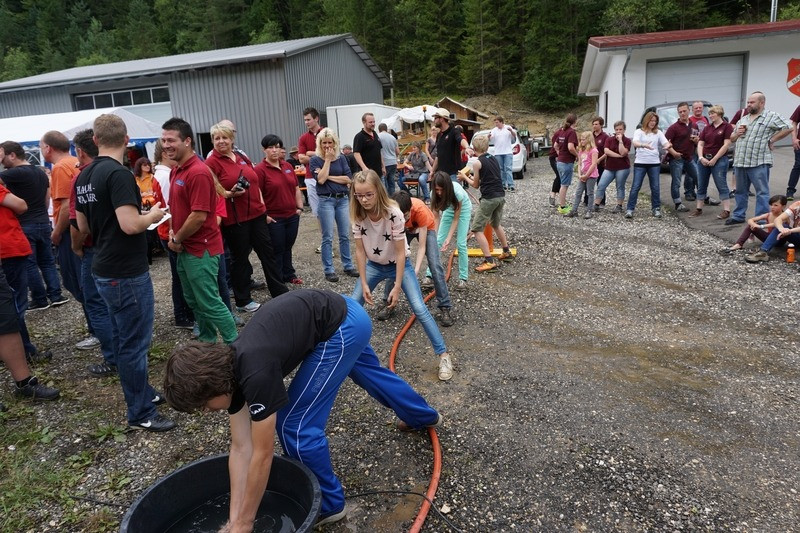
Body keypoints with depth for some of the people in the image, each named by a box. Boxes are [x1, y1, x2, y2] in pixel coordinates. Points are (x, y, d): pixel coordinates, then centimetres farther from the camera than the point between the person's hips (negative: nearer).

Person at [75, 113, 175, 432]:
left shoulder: (84, 177, 9)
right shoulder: (118, 173, -19)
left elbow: (83, 226, 17)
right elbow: (131, 224, -27)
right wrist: (153, 215, -8)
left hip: (105, 271, 10)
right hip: (127, 273, -9)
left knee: (124, 339, 18)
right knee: (135, 343, -1)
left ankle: (143, 393, 33)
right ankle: (141, 414, 10)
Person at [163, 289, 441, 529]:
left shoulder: (256, 374, -28)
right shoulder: (230, 370, -2)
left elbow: (262, 455, -19)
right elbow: (240, 447, 1)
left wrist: (243, 524, -7)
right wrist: (233, 519, 3)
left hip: (341, 327, -9)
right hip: (346, 315, 9)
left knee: (295, 425, -5)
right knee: (369, 372, 34)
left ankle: (328, 504, 17)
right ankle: (424, 416, 63)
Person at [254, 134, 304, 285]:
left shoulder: (288, 166, 9)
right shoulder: (260, 169, -10)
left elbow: (296, 189, 16)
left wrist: (300, 207, 10)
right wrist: (263, 215, -15)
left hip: (292, 216, 6)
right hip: (274, 219, -5)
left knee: (288, 247, 17)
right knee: (277, 250, 4)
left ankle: (289, 274, 32)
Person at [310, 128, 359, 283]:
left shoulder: (341, 158, 7)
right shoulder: (315, 160, -1)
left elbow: (348, 179, -2)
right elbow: (320, 179, -15)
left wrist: (330, 177, -9)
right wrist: (327, 160, -11)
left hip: (343, 199, 3)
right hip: (326, 200, -3)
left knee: (344, 235, 9)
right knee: (328, 237, -1)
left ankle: (348, 266, 20)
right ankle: (328, 270, 6)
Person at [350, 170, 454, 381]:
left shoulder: (393, 213, -29)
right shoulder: (357, 215, -17)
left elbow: (400, 252, -23)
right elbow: (360, 250, -10)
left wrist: (397, 287, -22)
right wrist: (364, 284, -11)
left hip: (399, 265, -4)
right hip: (374, 265, 4)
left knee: (420, 309, -12)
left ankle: (443, 355, -3)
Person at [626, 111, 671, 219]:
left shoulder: (658, 133, 10)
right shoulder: (639, 132, 1)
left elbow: (666, 143, -1)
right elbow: (635, 143, -18)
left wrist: (668, 146, -26)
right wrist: (644, 145, -39)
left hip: (654, 163, 3)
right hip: (640, 163, -3)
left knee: (655, 187, 4)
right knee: (635, 187, -4)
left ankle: (656, 209, 15)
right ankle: (630, 209, -1)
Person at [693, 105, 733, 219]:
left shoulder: (727, 127, -4)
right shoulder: (707, 128, 12)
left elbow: (726, 144, -11)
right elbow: (700, 144, 8)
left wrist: (714, 159, -13)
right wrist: (701, 157, -7)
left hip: (719, 160, -6)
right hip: (704, 160, 6)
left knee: (721, 185, -5)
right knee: (701, 185, 9)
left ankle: (726, 210, -1)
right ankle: (699, 209, 18)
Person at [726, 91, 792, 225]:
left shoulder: (771, 116, -1)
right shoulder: (743, 120, 18)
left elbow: (788, 128, -9)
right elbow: (732, 139, 23)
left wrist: (771, 140, -8)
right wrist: (737, 133, 2)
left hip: (759, 163, -6)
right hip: (740, 162, 6)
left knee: (762, 192, -1)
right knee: (740, 191, 15)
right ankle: (738, 216, 25)